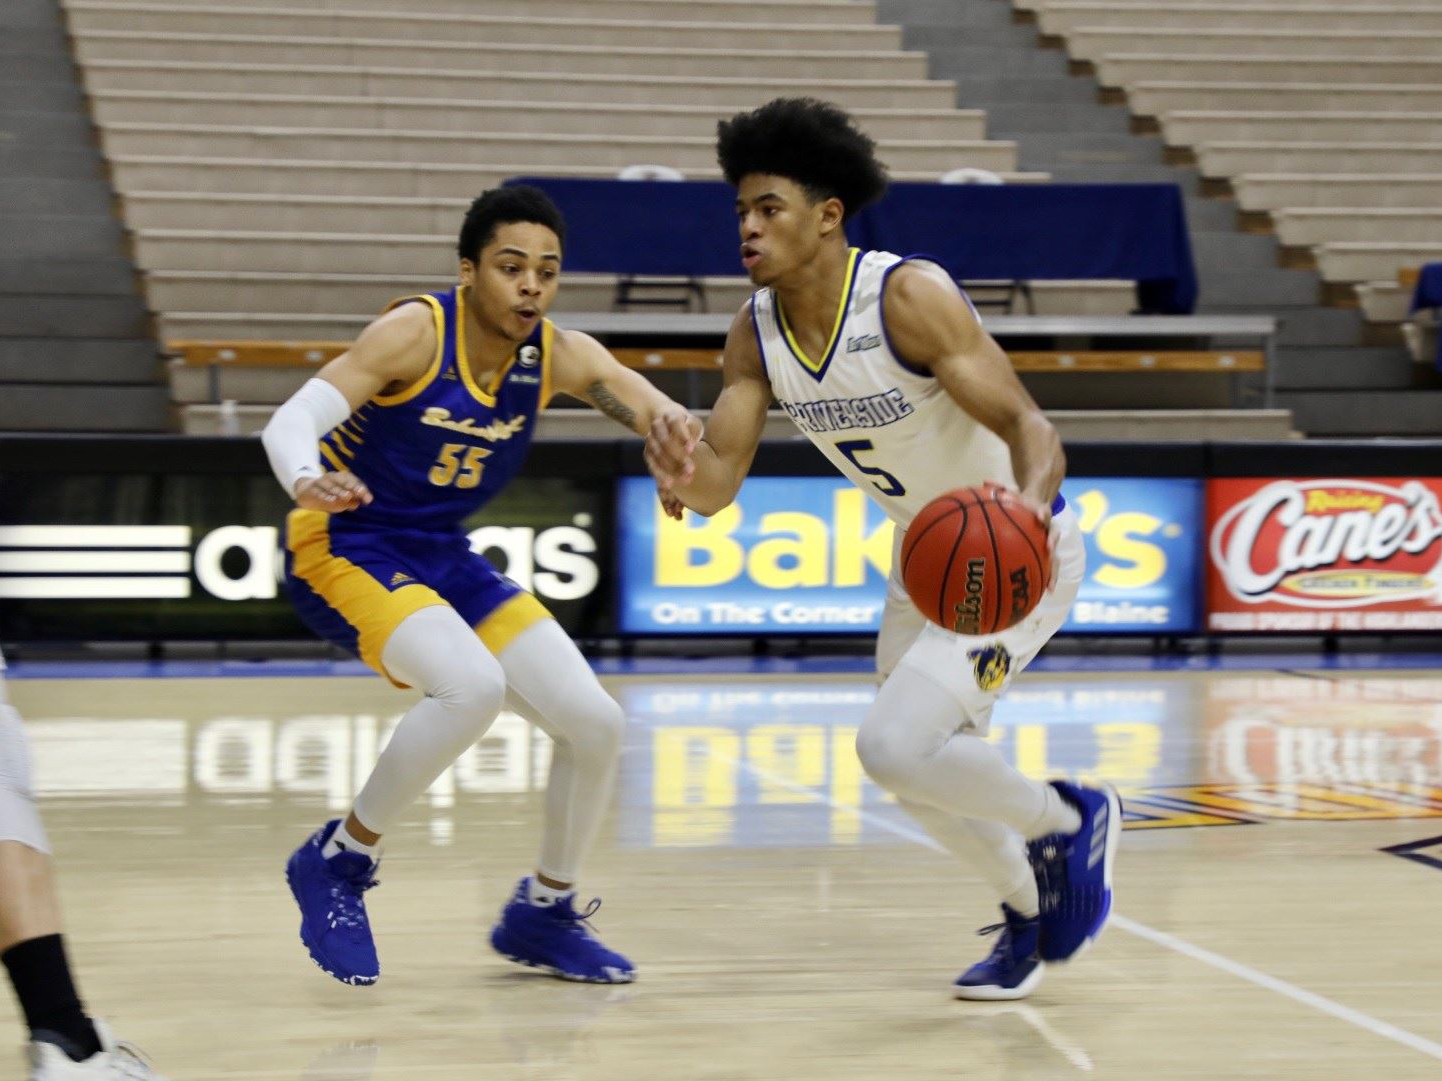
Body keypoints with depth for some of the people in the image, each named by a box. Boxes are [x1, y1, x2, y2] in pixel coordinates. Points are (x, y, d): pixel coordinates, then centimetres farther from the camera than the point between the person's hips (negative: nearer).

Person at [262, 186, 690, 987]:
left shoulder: (561, 356, -5)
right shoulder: (416, 333, -20)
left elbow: (660, 414, -13)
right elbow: (292, 419, -29)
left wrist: (675, 431, -39)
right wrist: (308, 483, -52)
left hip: (444, 558, 7)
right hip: (344, 548, -6)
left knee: (595, 723, -3)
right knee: (473, 687, -32)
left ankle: (545, 912, 20)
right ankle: (338, 862, -12)